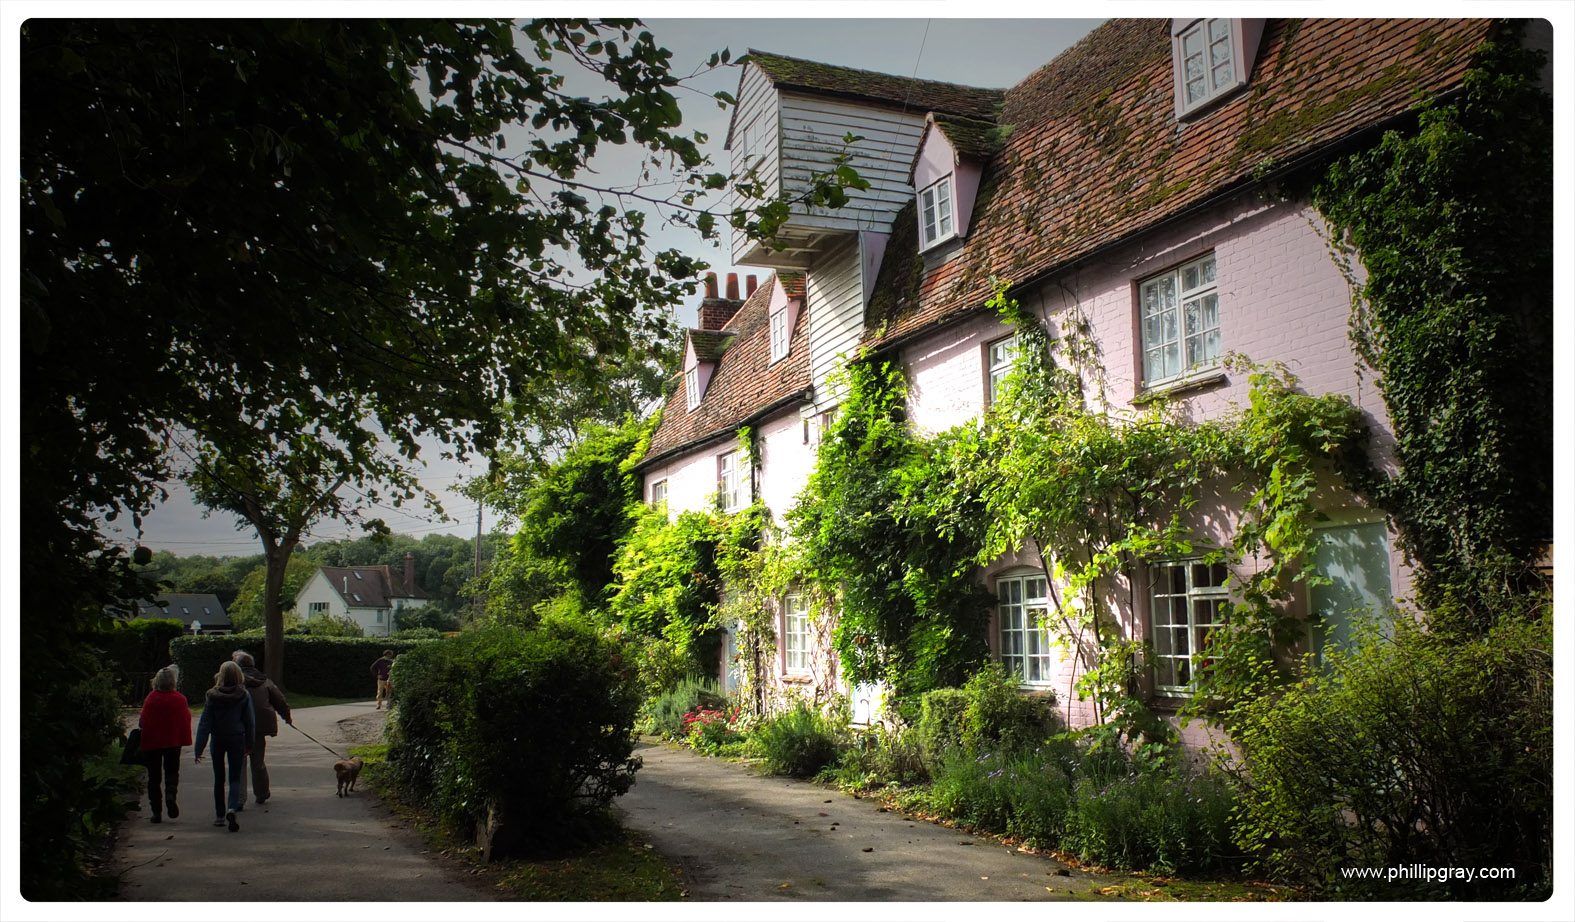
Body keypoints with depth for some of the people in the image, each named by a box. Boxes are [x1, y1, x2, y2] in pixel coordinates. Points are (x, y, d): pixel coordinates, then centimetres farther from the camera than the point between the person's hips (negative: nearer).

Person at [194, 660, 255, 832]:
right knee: (235, 778, 4)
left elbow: (205, 723, -7)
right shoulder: (243, 696, -6)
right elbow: (250, 721, -1)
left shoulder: (212, 696, -7)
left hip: (218, 740, 0)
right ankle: (232, 809, -19)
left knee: (219, 779, 14)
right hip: (237, 739, 0)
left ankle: (220, 815, 20)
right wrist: (249, 744, 10)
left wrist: (199, 748, -5)